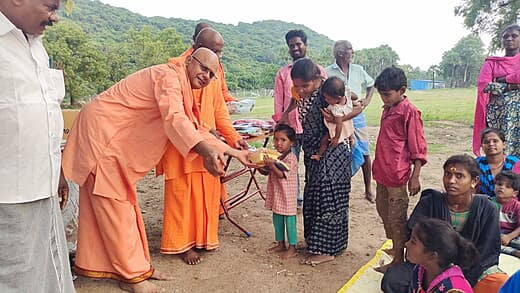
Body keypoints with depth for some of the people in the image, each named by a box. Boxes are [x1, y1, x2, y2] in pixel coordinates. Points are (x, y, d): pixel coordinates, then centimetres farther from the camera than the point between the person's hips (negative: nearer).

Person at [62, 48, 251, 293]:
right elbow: (175, 119, -36)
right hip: (101, 132, -10)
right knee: (115, 204, -3)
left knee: (123, 201, 13)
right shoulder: (169, 75, -18)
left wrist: (232, 151, 7)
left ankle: (137, 265, 24)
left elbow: (194, 128, 11)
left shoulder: (182, 87, 12)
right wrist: (207, 151, -49)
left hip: (117, 140, 10)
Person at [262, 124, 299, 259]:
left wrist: (272, 165, -34)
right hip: (276, 194, 8)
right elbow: (267, 172, 11)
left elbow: (282, 175, -23)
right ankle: (281, 244, 31)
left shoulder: (291, 158, -16)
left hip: (287, 195, -8)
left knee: (289, 220, 2)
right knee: (277, 220, 16)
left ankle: (292, 248, 13)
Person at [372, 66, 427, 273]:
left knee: (397, 218, 2)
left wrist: (415, 177, -15)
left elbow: (418, 148, -13)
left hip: (397, 175, -9)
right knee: (383, 210, 21)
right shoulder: (387, 109, 12)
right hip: (382, 172, 9)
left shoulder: (409, 111, -14)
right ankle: (395, 247, 39)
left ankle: (398, 260, 15)